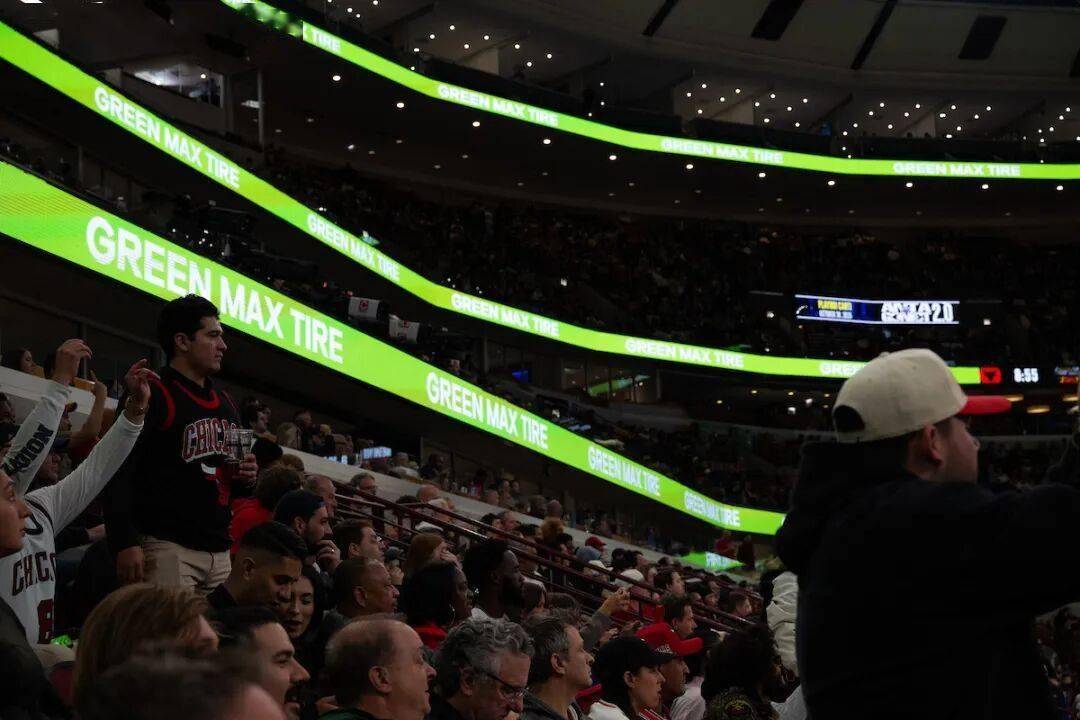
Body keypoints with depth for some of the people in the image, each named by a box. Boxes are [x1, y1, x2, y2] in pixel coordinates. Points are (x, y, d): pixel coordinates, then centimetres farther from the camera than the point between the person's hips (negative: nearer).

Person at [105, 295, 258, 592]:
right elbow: (118, 473, -12)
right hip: (167, 548, -8)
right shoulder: (153, 396, -5)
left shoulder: (225, 404, 20)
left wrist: (245, 476, 8)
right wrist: (125, 543, -21)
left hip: (219, 552, 8)